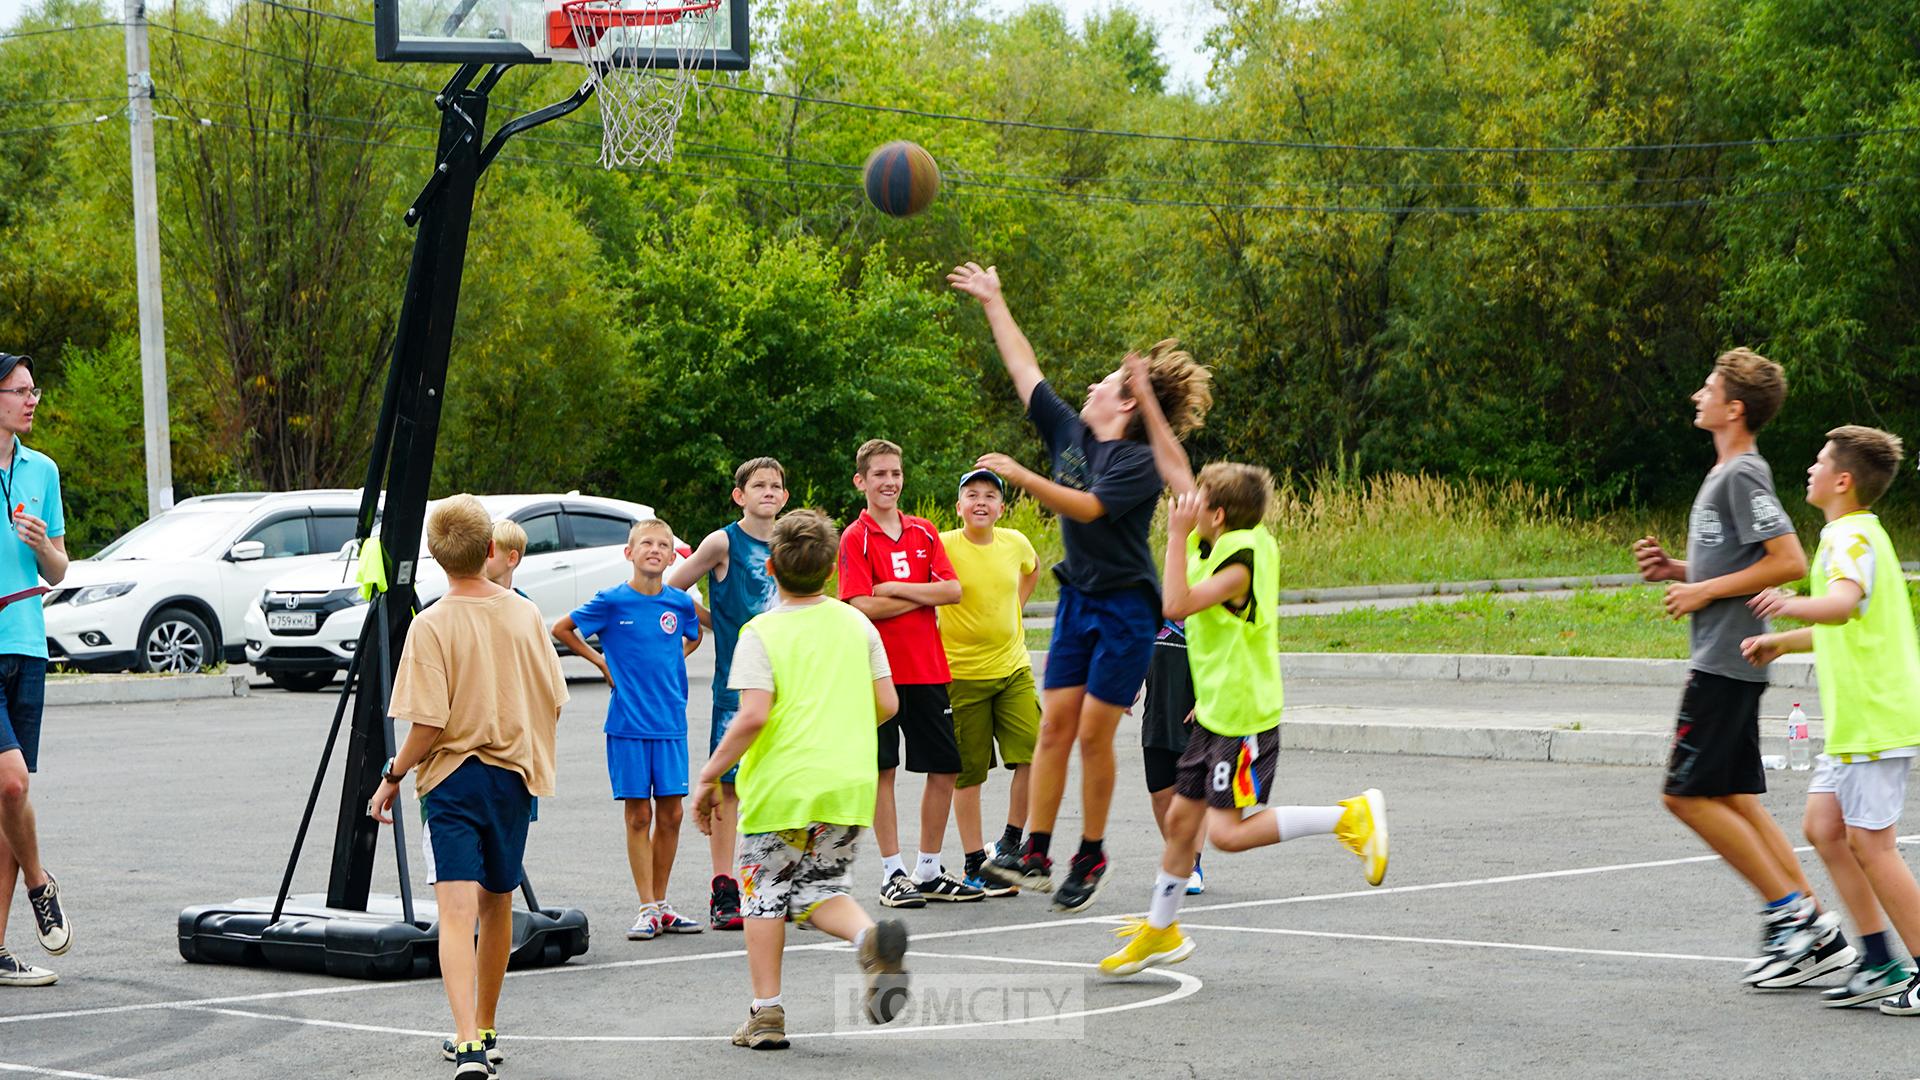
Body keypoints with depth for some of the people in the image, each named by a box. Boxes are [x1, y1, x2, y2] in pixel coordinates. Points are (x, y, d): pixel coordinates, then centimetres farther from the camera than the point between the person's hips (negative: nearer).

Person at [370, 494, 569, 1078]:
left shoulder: (433, 625, -13)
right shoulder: (526, 614, 1)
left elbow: (428, 724, -17)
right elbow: (553, 701, 7)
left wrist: (393, 776, -2)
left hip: (452, 777, -5)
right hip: (514, 775, 5)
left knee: (458, 909, -12)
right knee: (497, 904, 19)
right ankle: (484, 1031, 32)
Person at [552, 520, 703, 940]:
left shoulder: (680, 603, 4)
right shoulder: (612, 601, -6)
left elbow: (693, 636, 26)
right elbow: (561, 629, 6)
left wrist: (671, 663, 11)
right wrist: (602, 662, 3)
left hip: (670, 721, 3)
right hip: (628, 724, -3)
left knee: (670, 813, 4)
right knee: (638, 814, -1)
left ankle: (661, 904, 15)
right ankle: (648, 910, 3)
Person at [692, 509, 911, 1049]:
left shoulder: (761, 633, -8)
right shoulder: (856, 624, 6)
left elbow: (753, 715, -17)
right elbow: (887, 704, 6)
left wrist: (709, 776, -9)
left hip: (780, 786, -4)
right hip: (849, 783, 4)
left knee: (765, 891, 10)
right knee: (822, 889, 15)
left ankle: (766, 1013, 8)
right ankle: (870, 937, -18)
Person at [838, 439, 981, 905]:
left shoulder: (925, 532, 10)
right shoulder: (855, 538, -4)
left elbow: (952, 590, -1)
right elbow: (861, 606, -15)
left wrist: (897, 589, -11)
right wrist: (923, 599, -7)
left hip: (928, 669, 5)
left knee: (945, 769, 7)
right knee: (882, 770, -1)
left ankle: (929, 871, 18)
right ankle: (892, 874, 6)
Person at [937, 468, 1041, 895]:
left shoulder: (1015, 543, 2)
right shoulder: (943, 546, -12)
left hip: (1013, 667, 4)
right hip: (962, 674, -4)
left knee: (1033, 755, -10)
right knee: (969, 773, 1)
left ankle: (1011, 842, 9)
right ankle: (975, 864, 11)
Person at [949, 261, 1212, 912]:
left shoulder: (1139, 462, -12)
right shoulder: (1070, 432, 8)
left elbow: (1087, 508, -25)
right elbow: (1025, 369, 15)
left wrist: (1022, 477, -28)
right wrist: (993, 303, 18)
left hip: (1126, 609, -7)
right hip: (1078, 600, 7)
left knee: (1094, 734, -5)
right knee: (1054, 725, 0)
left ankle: (1091, 857, 7)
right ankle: (1035, 856, -2)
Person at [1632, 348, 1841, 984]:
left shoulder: (1743, 474, -13)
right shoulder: (1726, 474, 17)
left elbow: (1789, 561, -21)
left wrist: (1704, 591, -16)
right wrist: (1674, 568, 11)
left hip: (1726, 662, -10)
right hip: (1723, 662, 10)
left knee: (1687, 794, -8)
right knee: (1734, 799, 9)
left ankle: (1787, 907, -3)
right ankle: (1812, 925, 9)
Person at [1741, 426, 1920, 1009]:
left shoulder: (1852, 537, -15)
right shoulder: (1856, 534, 18)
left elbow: (1844, 603, -38)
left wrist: (1796, 605, -56)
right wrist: (1780, 642, 32)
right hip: (1855, 720, 10)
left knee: (1870, 843, -7)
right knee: (1824, 827, 10)